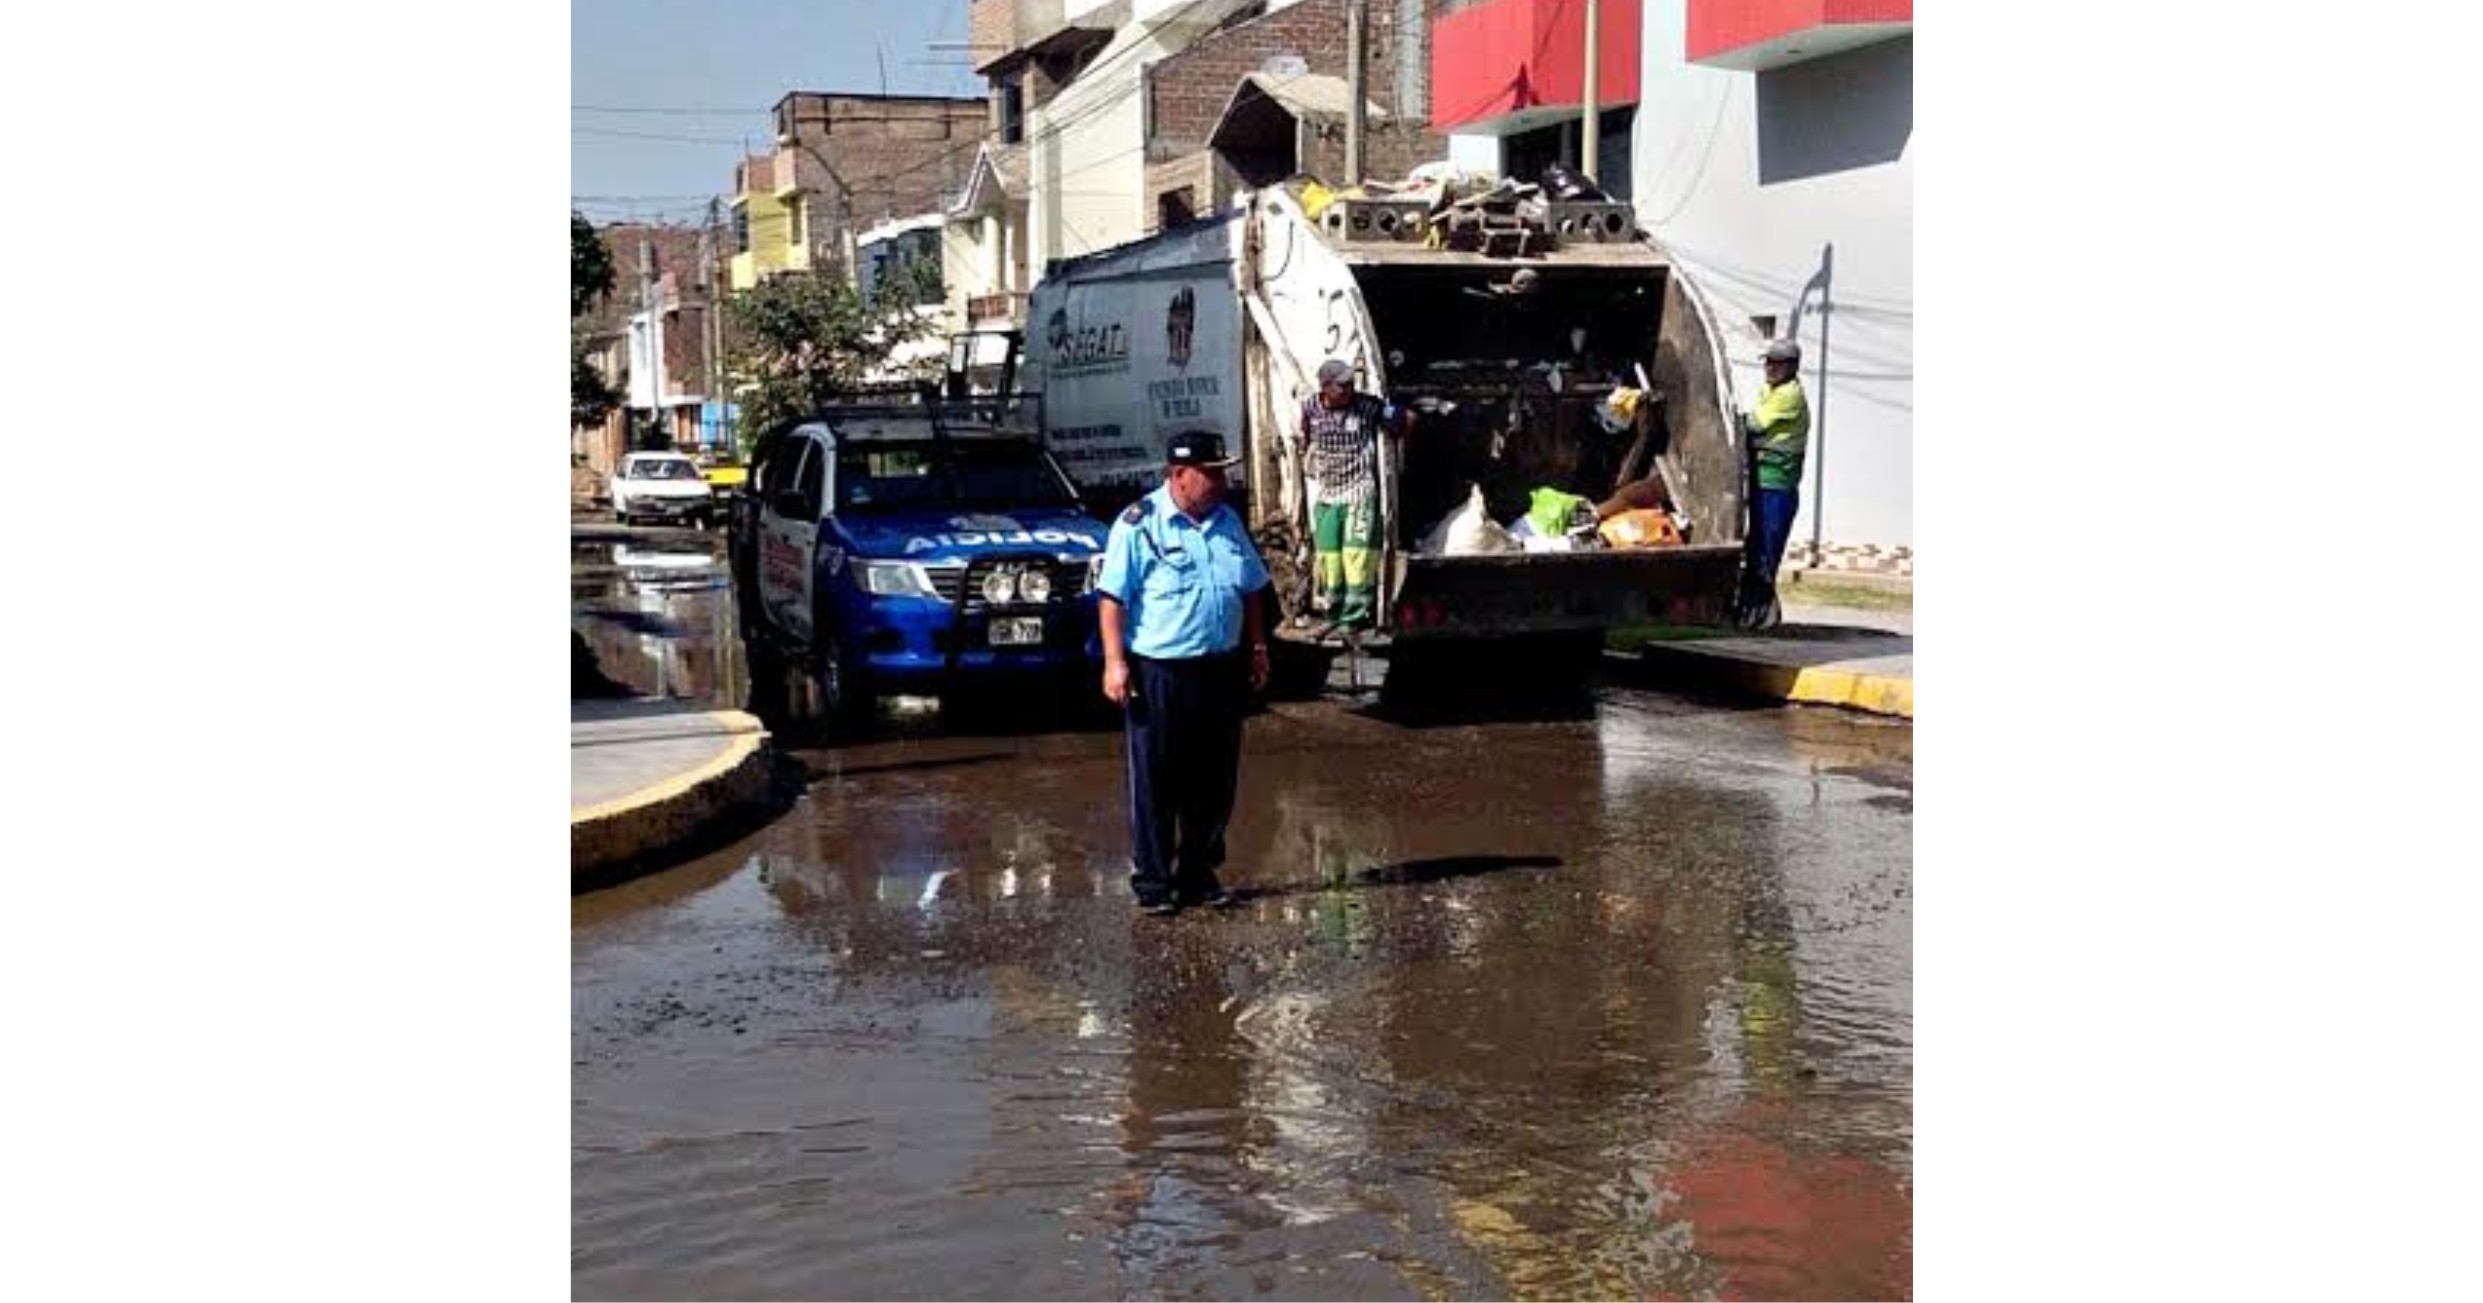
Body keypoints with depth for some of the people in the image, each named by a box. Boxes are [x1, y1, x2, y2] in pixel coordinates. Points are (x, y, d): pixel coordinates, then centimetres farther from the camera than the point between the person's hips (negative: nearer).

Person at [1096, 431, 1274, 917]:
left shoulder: (1227, 521, 12)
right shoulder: (1139, 525, -8)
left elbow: (1251, 590, 21)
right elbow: (1113, 597, -11)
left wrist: (1257, 648, 17)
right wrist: (1114, 662, -17)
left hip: (1221, 671, 6)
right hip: (1159, 672, -6)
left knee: (1215, 783, 11)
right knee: (1156, 784, 1)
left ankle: (1199, 874, 23)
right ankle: (1152, 882, 10)